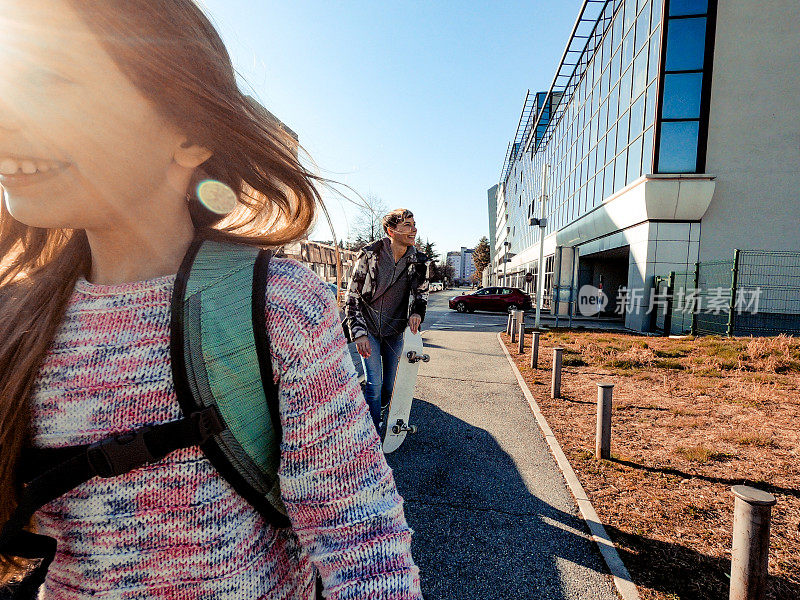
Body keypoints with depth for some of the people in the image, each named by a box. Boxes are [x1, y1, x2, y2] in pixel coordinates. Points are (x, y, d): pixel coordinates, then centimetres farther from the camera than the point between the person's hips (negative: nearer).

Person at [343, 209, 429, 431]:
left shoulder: (418, 261, -3)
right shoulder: (369, 254, -13)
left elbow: (420, 292, 9)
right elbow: (352, 297, -8)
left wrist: (416, 312, -14)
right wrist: (358, 333, -15)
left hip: (395, 331, 3)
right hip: (368, 329, -3)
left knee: (390, 387, 10)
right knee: (374, 384, -9)